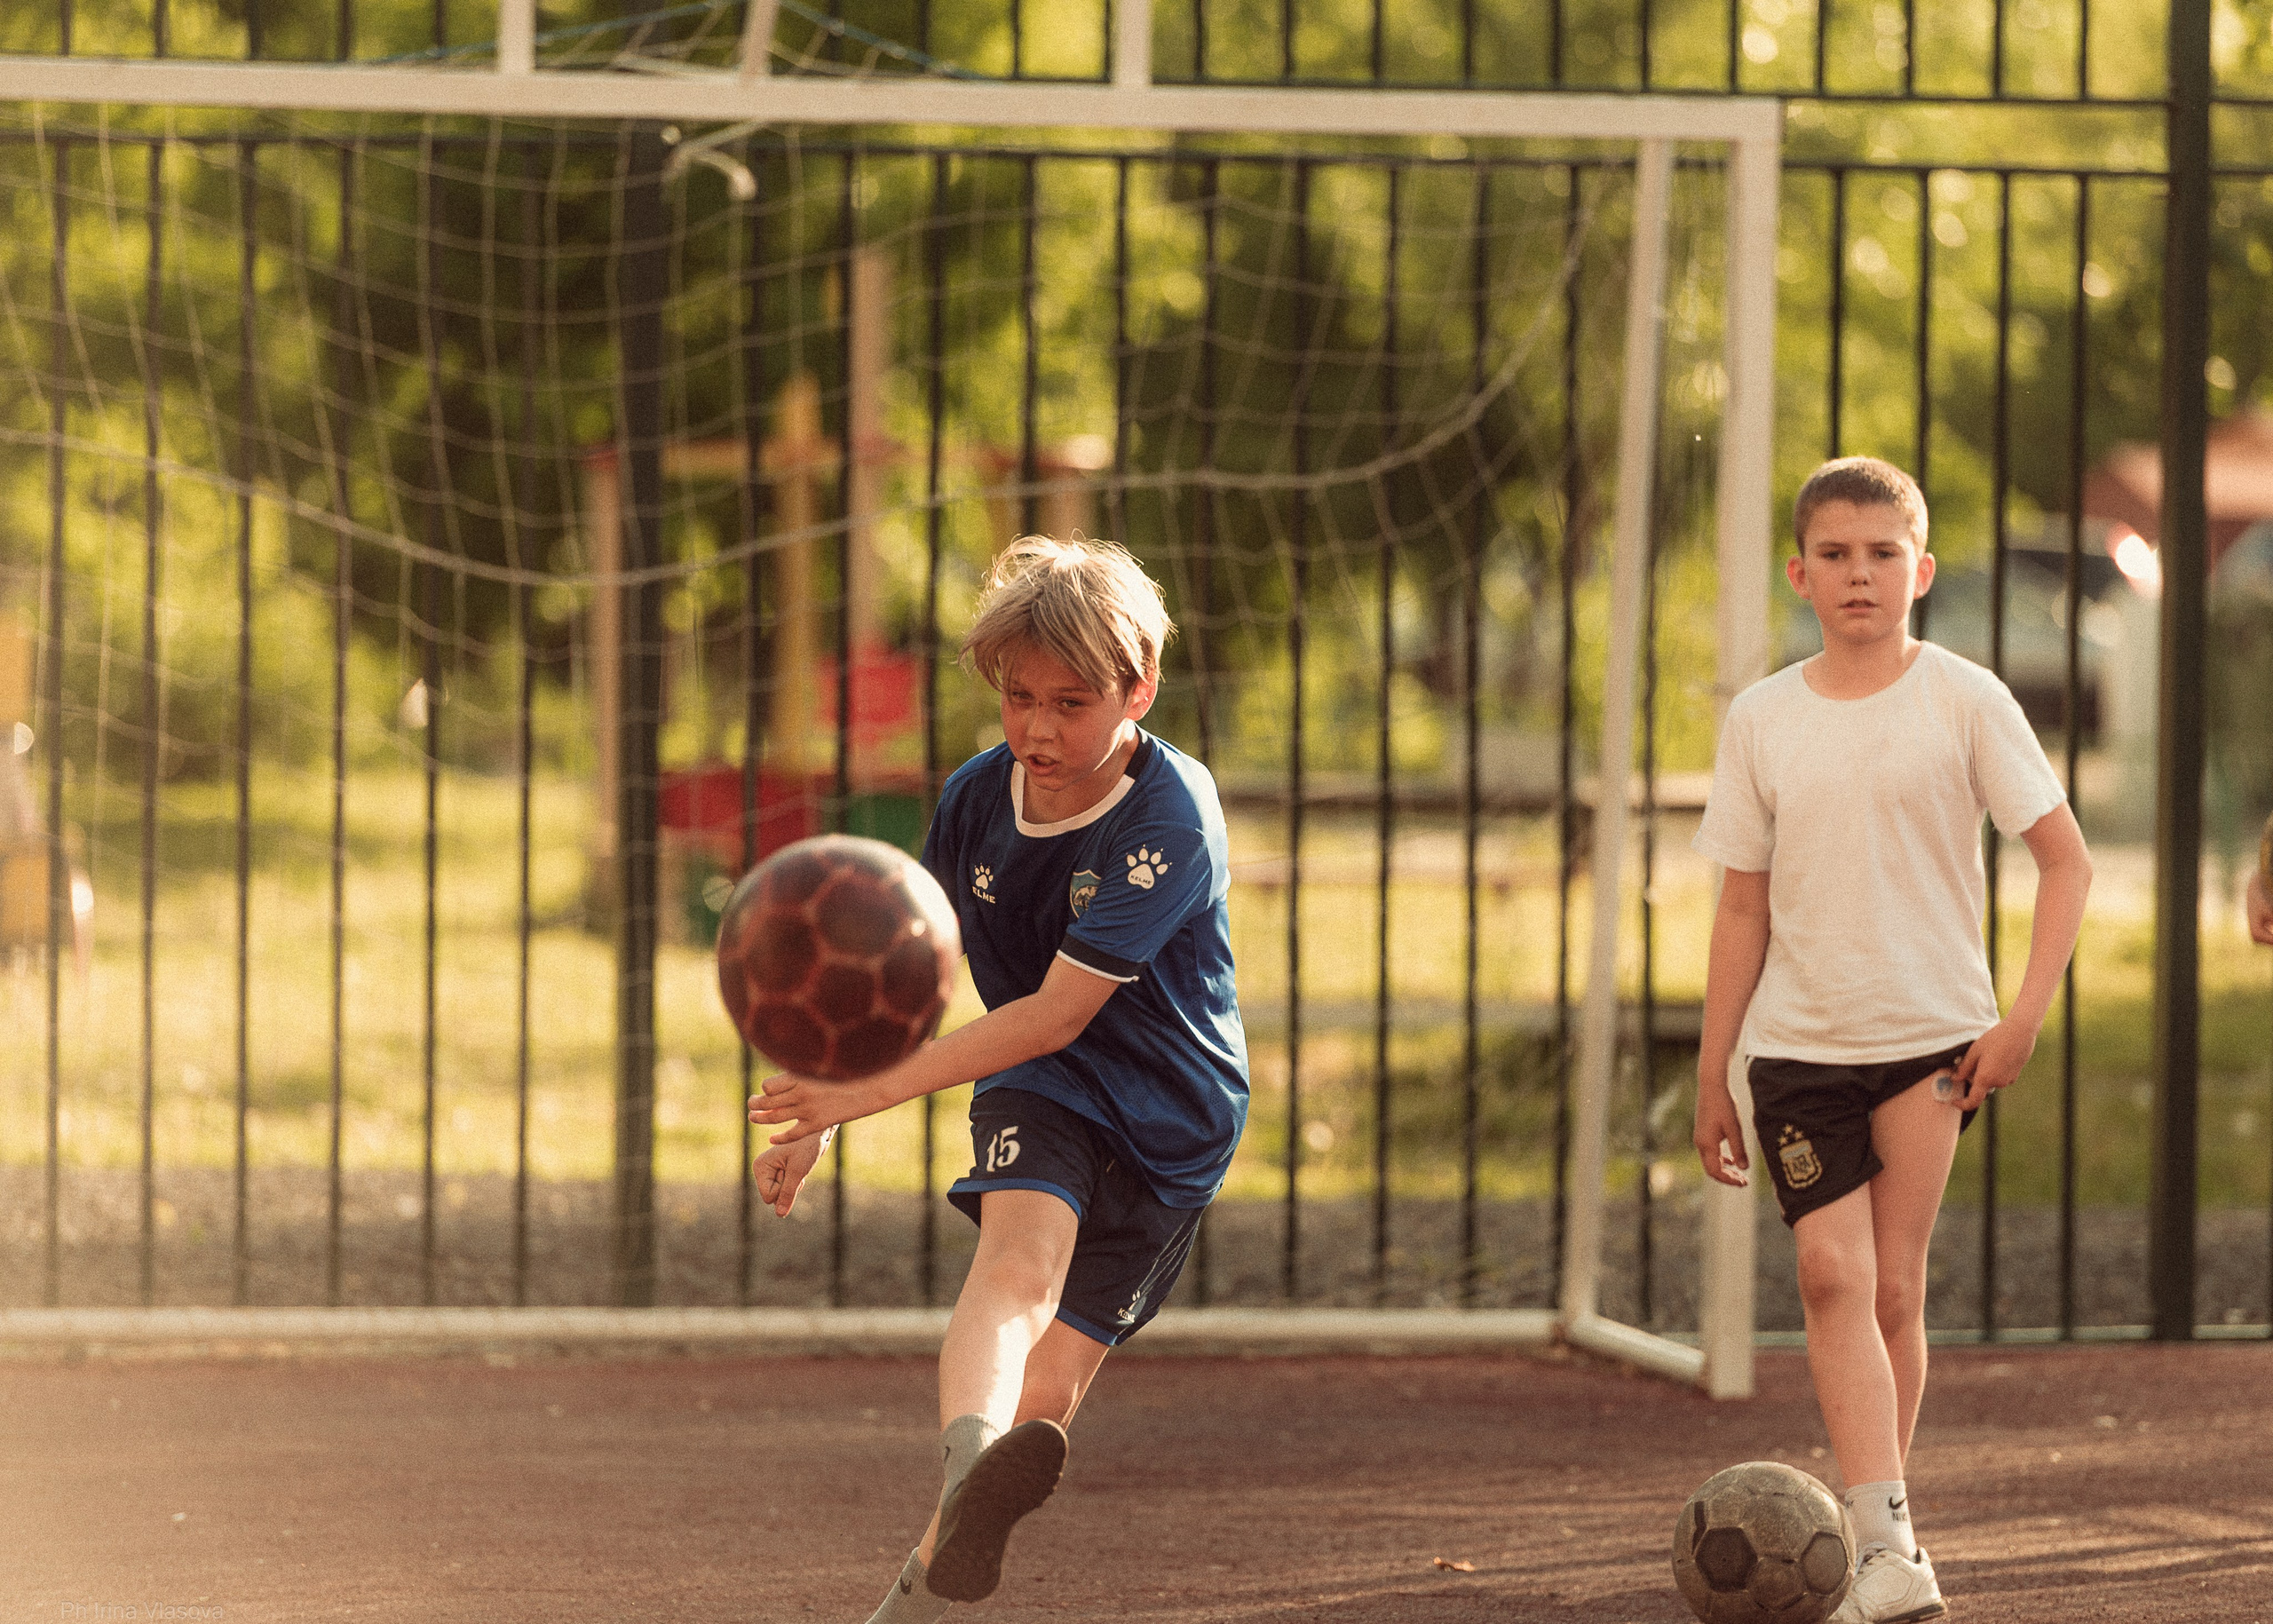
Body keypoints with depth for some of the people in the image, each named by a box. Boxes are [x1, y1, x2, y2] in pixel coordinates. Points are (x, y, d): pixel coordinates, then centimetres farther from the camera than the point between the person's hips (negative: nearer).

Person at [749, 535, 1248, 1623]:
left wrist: (869, 1090, -28)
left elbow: (1057, 1015, -25)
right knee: (1022, 1259, -31)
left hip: (1167, 1126, -2)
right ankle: (970, 1468, -61)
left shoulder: (1169, 824, -22)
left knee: (1047, 1394, -6)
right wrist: (819, 1112, 10)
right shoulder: (975, 799, -4)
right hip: (1036, 1094, 2)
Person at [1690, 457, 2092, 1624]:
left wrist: (2025, 1015, -9)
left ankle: (1880, 1530, 13)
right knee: (1833, 1274, -14)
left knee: (1892, 1286, -1)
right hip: (1799, 1043, 1)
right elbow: (1743, 905, 10)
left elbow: (2065, 858, 0)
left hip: (1931, 1037, -1)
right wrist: (1712, 1072, 9)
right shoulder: (1763, 720, 4)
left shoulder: (1963, 702, -3)